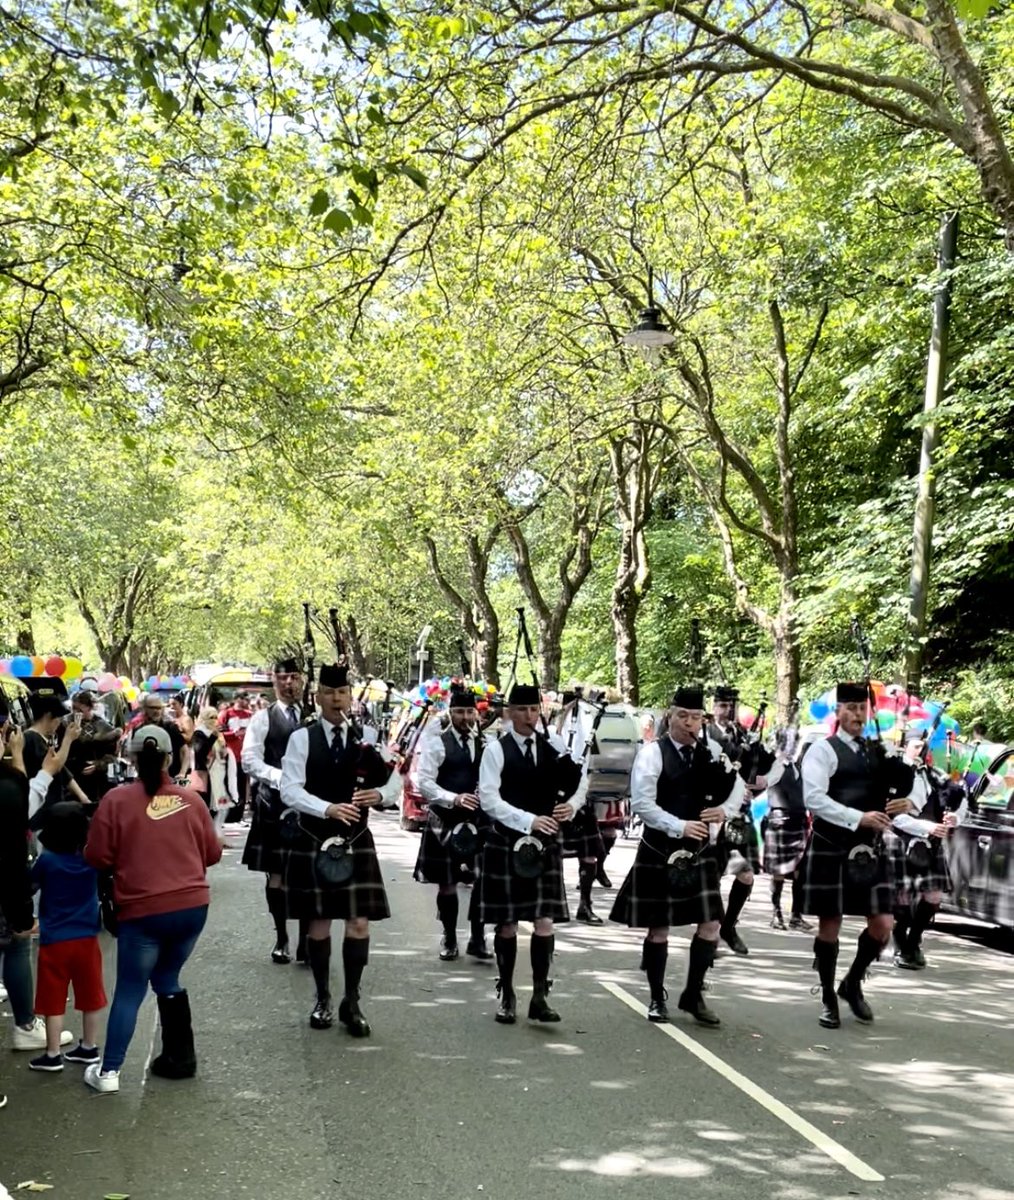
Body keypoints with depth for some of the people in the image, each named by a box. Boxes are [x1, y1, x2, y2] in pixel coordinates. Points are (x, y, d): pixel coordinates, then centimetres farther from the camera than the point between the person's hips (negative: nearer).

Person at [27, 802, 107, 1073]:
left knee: (54, 1000, 6)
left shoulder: (46, 860, -12)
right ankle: (89, 1047, 24)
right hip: (86, 938, 3)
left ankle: (53, 1055, 11)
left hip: (54, 941, -3)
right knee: (90, 996, 14)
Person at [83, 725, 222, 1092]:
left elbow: (97, 858, -5)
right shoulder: (191, 799, 1)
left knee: (129, 991, 7)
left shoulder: (117, 799, -7)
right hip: (192, 906, 3)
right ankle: (180, 1056, 24)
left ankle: (109, 1071, 8)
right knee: (166, 979, 21)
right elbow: (212, 853, 8)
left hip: (143, 912, -3)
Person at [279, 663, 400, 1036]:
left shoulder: (366, 738, 2)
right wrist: (328, 809, -26)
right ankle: (322, 999, 25)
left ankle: (351, 1002, 14)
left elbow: (394, 778, 9)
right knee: (319, 922, 8)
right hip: (314, 842, -1)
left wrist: (380, 793, -13)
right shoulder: (302, 738, -4)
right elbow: (289, 790, -12)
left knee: (359, 923, 0)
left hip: (356, 842, 2)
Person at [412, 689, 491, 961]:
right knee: (447, 883, 6)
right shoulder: (435, 744, -5)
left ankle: (478, 939, 13)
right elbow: (424, 782, -13)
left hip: (479, 820, 3)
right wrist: (454, 799, -25)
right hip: (446, 822, -3)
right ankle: (449, 940, 21)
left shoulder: (485, 744, 8)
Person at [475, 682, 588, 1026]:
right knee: (507, 923, 7)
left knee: (545, 921, -2)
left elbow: (581, 780, 13)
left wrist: (572, 805, -7)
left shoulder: (554, 744, 5)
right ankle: (506, 995, 20)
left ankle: (540, 996, 7)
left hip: (546, 843, 3)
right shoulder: (497, 749, -7)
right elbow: (489, 798, -15)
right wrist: (529, 820, -24)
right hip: (507, 843, -2)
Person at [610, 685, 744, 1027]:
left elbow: (738, 786, 12)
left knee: (710, 923, 1)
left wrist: (725, 809, -8)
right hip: (660, 851, -4)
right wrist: (679, 827, -23)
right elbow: (641, 803, -17)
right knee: (659, 929, 6)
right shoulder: (652, 752, -11)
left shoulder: (711, 750, 4)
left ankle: (693, 995, 17)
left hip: (700, 850, 4)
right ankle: (657, 999, 21)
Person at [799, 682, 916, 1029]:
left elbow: (901, 788, 17)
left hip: (869, 850, 5)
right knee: (830, 925, 4)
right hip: (832, 849, -5)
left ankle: (853, 983, 26)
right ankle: (828, 999, 19)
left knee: (883, 925, 2)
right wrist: (858, 818, -24)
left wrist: (904, 804, -7)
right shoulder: (823, 750, -5)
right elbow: (813, 798, -17)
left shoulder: (877, 752, 13)